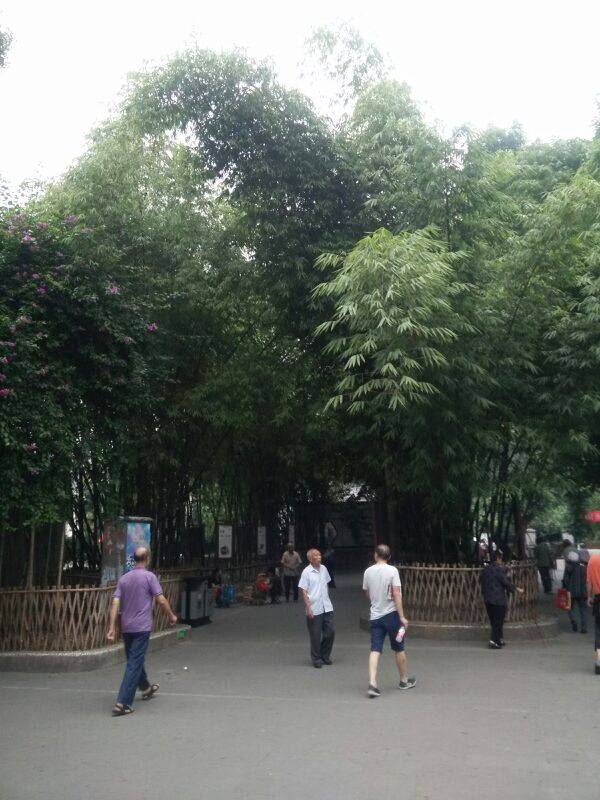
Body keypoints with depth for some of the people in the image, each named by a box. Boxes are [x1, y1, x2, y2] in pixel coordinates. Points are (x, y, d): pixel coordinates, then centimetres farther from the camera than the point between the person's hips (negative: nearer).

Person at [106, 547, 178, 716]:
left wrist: (111, 628, 0)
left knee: (134, 660, 22)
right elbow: (161, 600, -10)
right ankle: (122, 703, -8)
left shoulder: (123, 578, 6)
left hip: (126, 627, 6)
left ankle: (146, 688, 43)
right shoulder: (149, 576, -9)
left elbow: (115, 603, 0)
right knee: (134, 664, -4)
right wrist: (172, 616, 6)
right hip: (142, 627, -6)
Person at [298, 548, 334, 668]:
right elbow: (303, 591, -10)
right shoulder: (306, 572, -10)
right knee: (315, 636, 2)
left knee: (330, 632, 7)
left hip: (327, 607, 5)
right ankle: (316, 659, 18)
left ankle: (325, 656, 26)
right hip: (314, 610, -5)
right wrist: (308, 608, -15)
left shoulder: (323, 569, 7)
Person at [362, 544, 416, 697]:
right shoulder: (392, 571, -10)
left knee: (375, 650, 0)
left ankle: (372, 683, -14)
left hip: (375, 616, 3)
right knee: (399, 649, 14)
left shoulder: (368, 571, 2)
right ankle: (404, 680, 28)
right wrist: (402, 616, -12)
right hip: (391, 614, -3)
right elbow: (396, 595, -15)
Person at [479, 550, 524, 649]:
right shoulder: (500, 568, -15)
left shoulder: (485, 568, 8)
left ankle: (500, 639, 26)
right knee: (498, 621, 0)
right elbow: (506, 582, -15)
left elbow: (481, 579, 15)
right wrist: (517, 589, -2)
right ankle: (493, 641, -3)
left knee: (493, 620, 16)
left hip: (487, 599, 8)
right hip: (499, 599, -8)